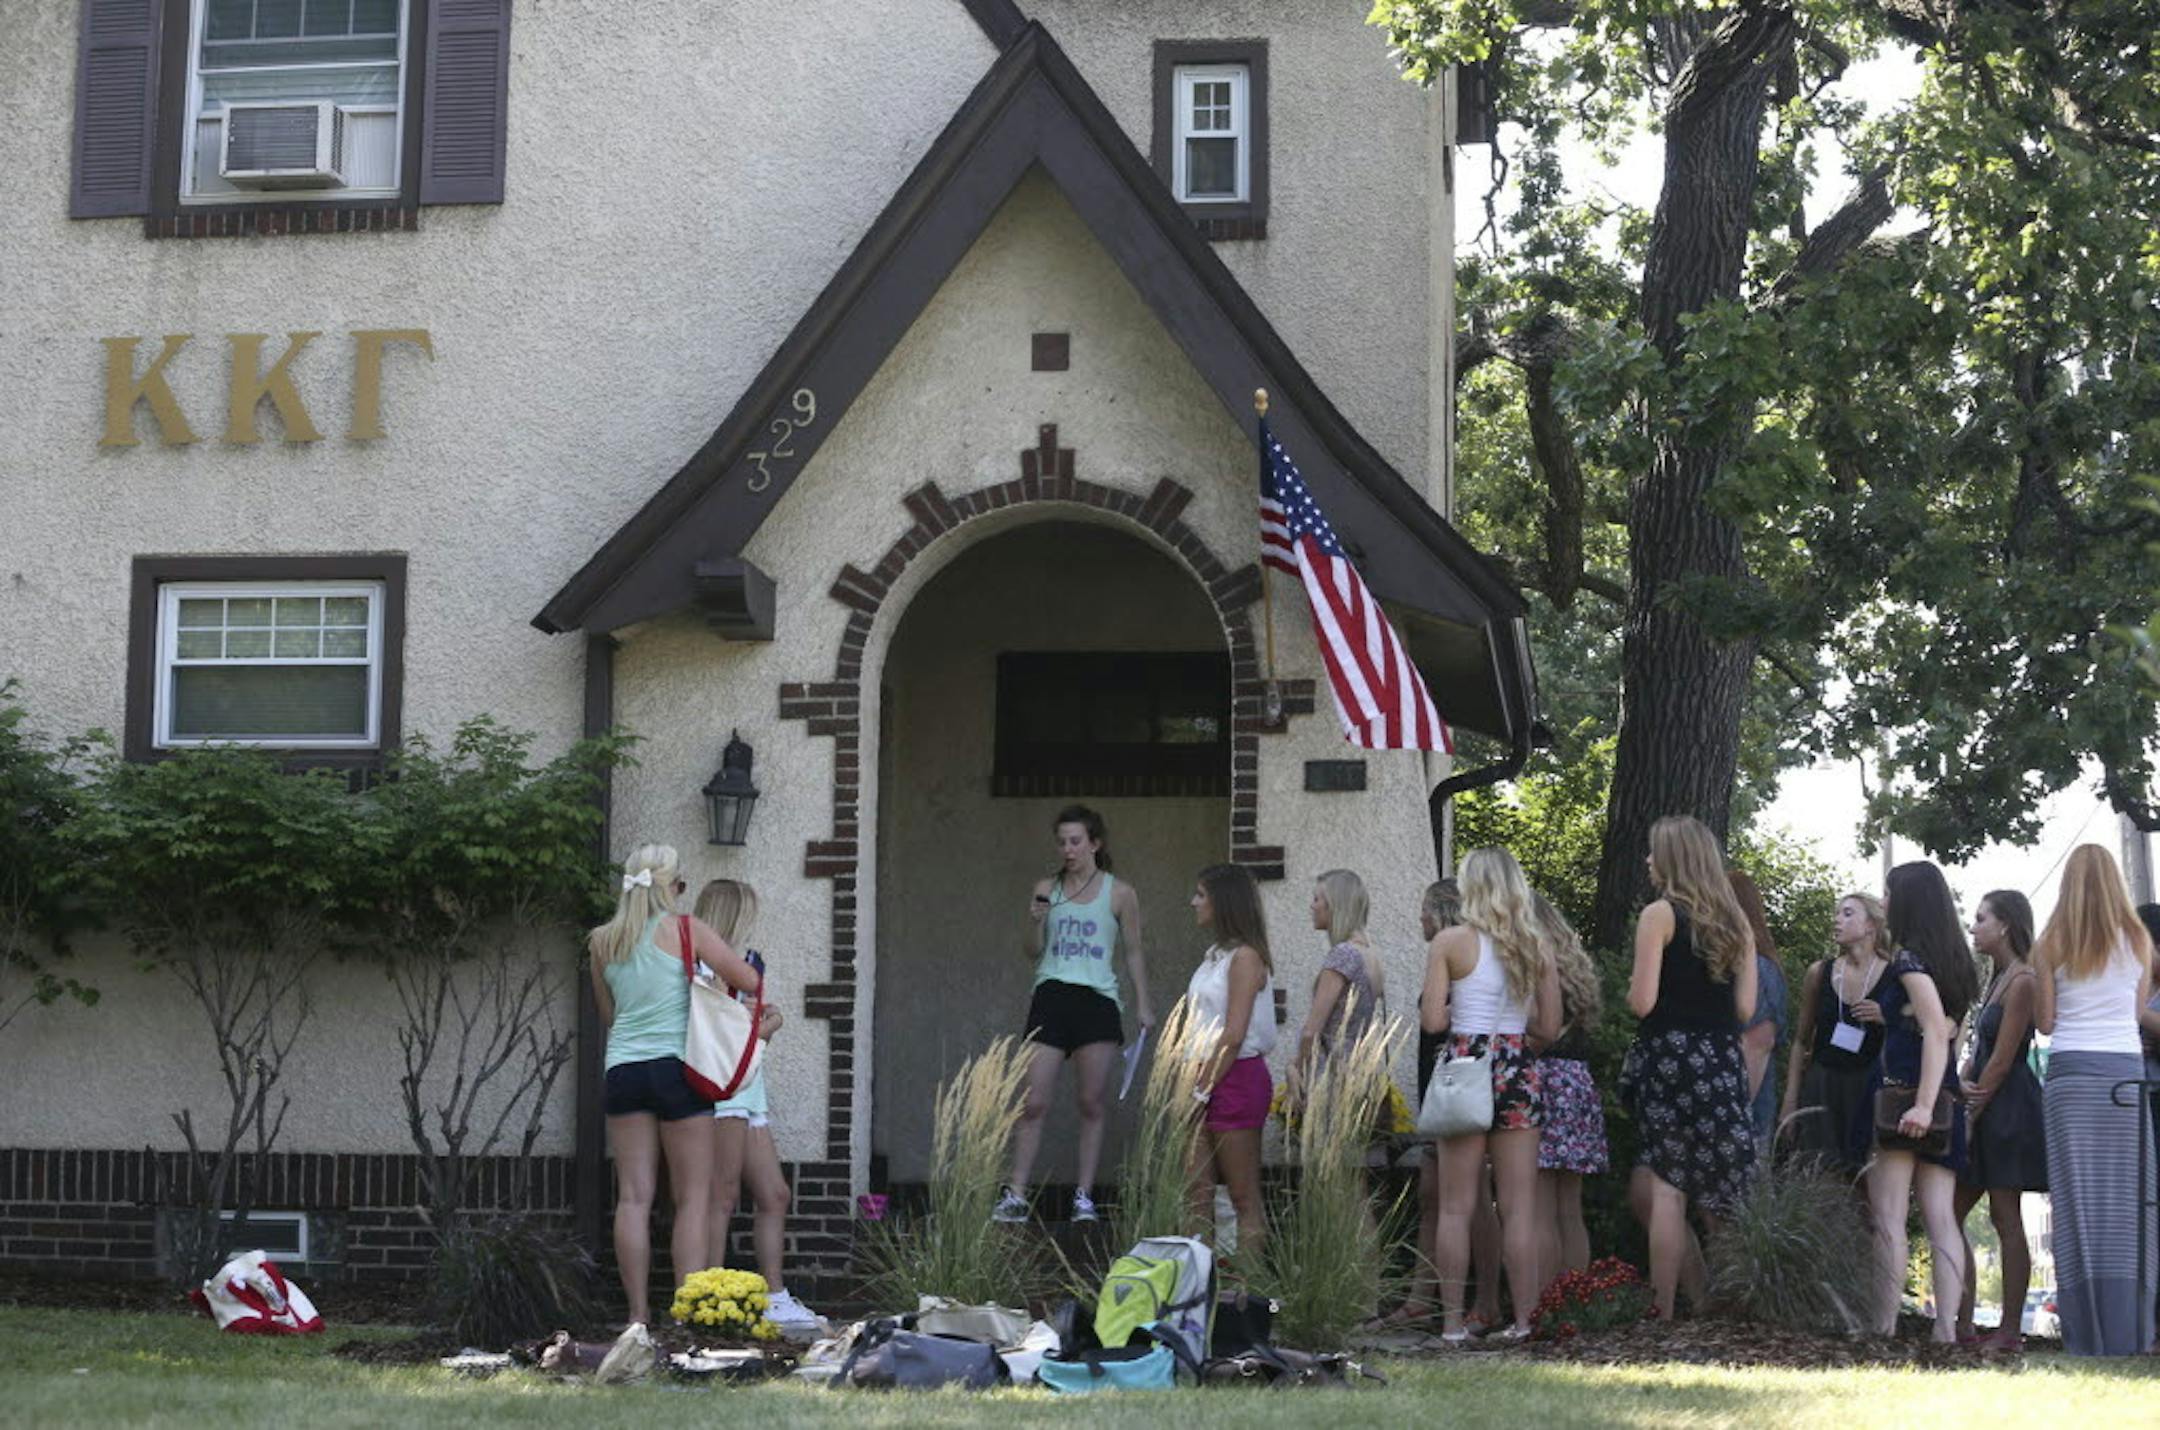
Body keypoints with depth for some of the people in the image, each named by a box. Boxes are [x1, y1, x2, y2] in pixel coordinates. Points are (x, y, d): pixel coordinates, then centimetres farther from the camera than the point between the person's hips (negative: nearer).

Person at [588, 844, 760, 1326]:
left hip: (622, 1069, 4)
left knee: (633, 1196, 4)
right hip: (676, 1066, -4)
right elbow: (749, 979, -1)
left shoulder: (603, 942, 9)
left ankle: (638, 1313, 3)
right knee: (693, 1198, 2)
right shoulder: (685, 929, -3)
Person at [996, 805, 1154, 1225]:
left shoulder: (1120, 894, 5)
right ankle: (1015, 1196, 0)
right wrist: (1036, 922, -8)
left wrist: (1144, 1005, 8)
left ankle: (1084, 1196, 9)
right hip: (1051, 997, 1)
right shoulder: (1046, 889, 9)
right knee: (1034, 1103, -4)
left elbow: (1133, 952, 12)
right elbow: (1034, 952, 12)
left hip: (1097, 1001, -1)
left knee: (1090, 1103, 2)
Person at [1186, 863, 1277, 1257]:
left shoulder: (1245, 957, -11)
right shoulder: (1215, 955, 16)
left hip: (1237, 1078, -9)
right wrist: (1195, 1086, 11)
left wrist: (1203, 1090, -15)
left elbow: (1234, 1036, -16)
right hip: (1208, 1077, 9)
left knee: (1245, 1197, -3)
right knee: (1198, 1193, 6)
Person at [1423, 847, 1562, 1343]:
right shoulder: (1537, 948, 5)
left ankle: (1453, 1321, 3)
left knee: (1456, 1207, 3)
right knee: (1519, 1208, 5)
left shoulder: (1450, 943, -5)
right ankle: (1523, 1318, 4)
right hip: (1518, 1071, 3)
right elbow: (1549, 1027, 6)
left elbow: (1433, 1020, -9)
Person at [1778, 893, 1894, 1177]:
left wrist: (1887, 1018, -14)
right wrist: (1790, 1100, 10)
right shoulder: (1819, 972, 7)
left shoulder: (1895, 976, -1)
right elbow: (1801, 1041, 14)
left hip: (1869, 1090, -2)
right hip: (1821, 1089, 2)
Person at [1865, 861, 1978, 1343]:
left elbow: (1937, 1030, -19)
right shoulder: (1951, 960, 16)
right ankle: (1946, 1328, -4)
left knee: (1887, 1215, -6)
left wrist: (1923, 1104, -25)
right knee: (1941, 1217, 2)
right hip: (1946, 1102, 8)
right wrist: (1885, 1015, 26)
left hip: (1905, 1095, -8)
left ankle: (1885, 1327, -9)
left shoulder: (1910, 960, -9)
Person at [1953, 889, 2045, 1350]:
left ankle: (2010, 1330, -1)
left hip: (2009, 1107, -10)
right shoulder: (1997, 981, 16)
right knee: (1950, 1213, 8)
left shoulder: (2022, 982, -12)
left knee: (2005, 1220, -6)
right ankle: (1963, 1324, 10)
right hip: (1983, 1107, 10)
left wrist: (1971, 1116, -12)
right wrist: (1961, 1084, -2)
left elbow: (2002, 1061, -15)